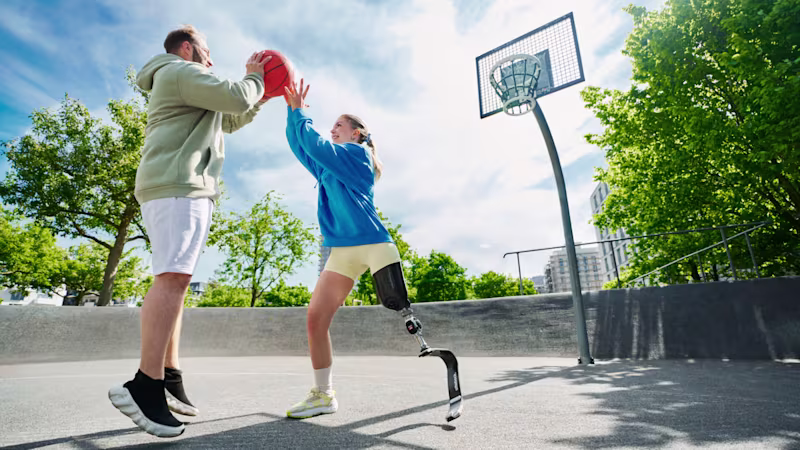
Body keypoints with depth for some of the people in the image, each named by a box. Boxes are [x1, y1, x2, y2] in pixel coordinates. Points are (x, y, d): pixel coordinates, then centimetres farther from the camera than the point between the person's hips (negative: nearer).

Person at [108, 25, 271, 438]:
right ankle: (146, 384, -24)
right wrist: (253, 78, 10)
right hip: (178, 186, -11)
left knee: (172, 280, 4)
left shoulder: (183, 84, 35)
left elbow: (229, 120, 37)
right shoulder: (182, 72, 2)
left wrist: (260, 97, 27)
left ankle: (169, 378, 6)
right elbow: (235, 97, -11)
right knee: (174, 276, -21)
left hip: (177, 188, 11)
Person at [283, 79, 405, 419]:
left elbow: (315, 144, -8)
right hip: (342, 250, 7)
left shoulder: (358, 153, 2)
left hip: (372, 242, -7)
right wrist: (292, 111, 18)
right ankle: (323, 395, 11)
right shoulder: (327, 167, 24)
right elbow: (301, 147, 27)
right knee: (315, 320, -2)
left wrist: (299, 111, 4)